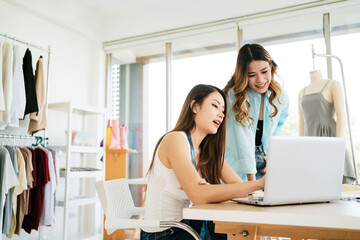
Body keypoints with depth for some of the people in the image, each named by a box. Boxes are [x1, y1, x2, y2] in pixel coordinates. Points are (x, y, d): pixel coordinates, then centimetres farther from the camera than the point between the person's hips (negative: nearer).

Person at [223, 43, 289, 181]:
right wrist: (251, 178, -23)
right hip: (237, 163, -4)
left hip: (262, 163, 4)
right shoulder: (234, 95, -18)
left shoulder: (281, 98, -1)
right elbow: (243, 137, -22)